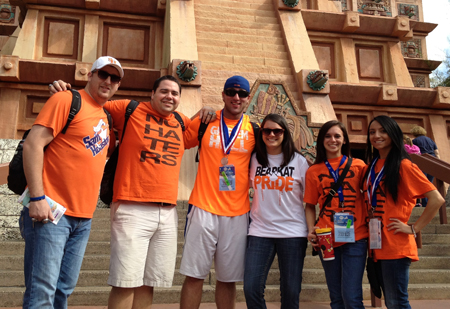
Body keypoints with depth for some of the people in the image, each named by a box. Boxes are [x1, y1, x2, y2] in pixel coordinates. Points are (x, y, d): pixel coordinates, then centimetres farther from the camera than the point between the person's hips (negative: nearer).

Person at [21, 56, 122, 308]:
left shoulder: (105, 117, 17)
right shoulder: (67, 100, -4)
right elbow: (33, 144, -12)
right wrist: (37, 198, -18)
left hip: (84, 219, 7)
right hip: (51, 212, -7)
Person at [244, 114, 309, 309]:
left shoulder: (299, 161, 3)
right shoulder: (254, 160, 7)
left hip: (292, 232, -1)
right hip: (260, 231, 1)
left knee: (291, 292, 6)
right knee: (251, 288, -3)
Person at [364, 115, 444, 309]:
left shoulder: (403, 165, -10)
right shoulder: (372, 166, 10)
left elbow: (437, 200, -14)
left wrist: (414, 229, -12)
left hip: (396, 247, -7)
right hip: (377, 246, 7)